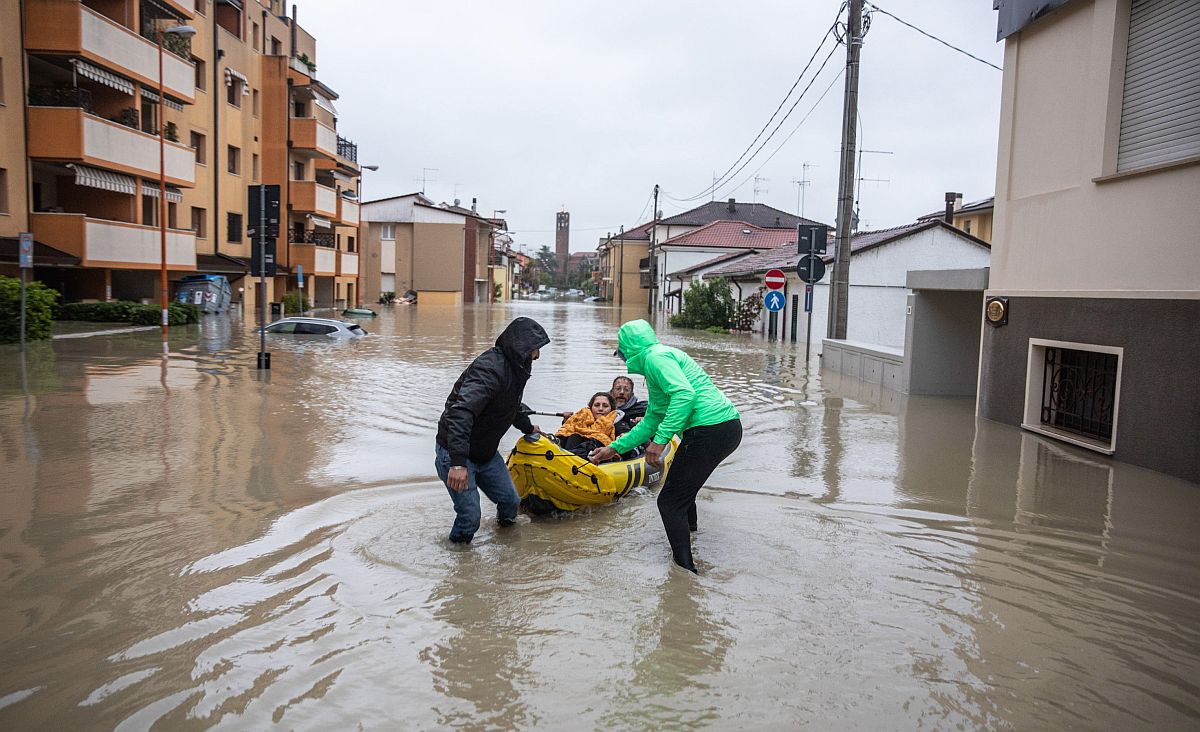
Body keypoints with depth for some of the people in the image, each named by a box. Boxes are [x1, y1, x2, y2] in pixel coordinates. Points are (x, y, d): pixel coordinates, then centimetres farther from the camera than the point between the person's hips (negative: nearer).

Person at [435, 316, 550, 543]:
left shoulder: (515, 369, 6)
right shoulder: (491, 369, -28)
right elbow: (461, 412, -40)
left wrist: (528, 427, 45)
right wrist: (458, 463, -46)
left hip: (486, 453, 9)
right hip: (455, 454, -9)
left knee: (510, 501, 11)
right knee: (470, 518, -10)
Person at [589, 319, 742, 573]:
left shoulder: (655, 356, -5)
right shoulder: (656, 361, 26)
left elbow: (685, 394, -23)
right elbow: (652, 421, 31)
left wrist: (660, 439, -23)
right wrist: (614, 448, 33)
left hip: (709, 431, -11)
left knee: (670, 501, -4)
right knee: (681, 489, 28)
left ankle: (686, 570, -5)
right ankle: (688, 541, 41)